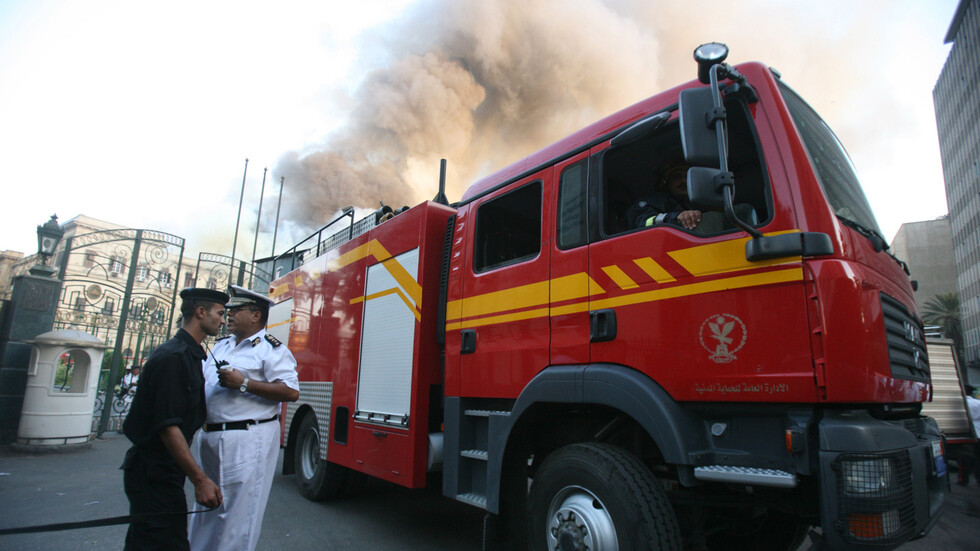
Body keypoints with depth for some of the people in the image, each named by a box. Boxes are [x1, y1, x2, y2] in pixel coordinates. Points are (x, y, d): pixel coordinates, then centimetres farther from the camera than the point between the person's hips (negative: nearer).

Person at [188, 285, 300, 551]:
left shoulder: (271, 349, -8)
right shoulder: (221, 346, 18)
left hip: (248, 441, -8)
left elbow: (291, 391, -19)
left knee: (238, 515, -2)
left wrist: (244, 383, -21)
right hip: (210, 437, 9)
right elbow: (202, 381, 30)